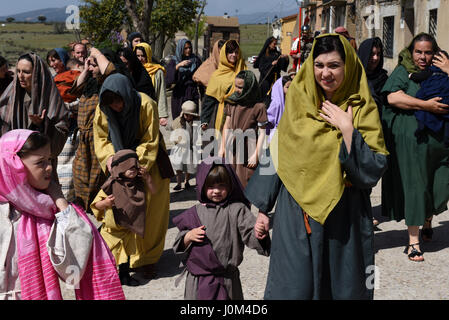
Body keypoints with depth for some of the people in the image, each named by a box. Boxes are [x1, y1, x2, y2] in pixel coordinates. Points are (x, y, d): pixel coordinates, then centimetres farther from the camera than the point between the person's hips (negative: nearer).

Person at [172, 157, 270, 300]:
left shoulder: (237, 209, -3)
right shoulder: (195, 213, 3)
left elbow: (250, 234, -13)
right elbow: (179, 245, 9)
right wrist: (189, 236, -12)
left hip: (226, 279, -2)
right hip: (198, 279, 2)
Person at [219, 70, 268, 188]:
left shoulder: (259, 107, -12)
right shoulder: (232, 102, 4)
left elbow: (262, 133, -9)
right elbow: (227, 126, 11)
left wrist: (256, 155, -10)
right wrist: (222, 147, 12)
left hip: (248, 152, -5)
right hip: (232, 150, 5)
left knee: (246, 184, -1)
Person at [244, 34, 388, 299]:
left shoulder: (362, 110, -3)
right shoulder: (298, 104, 4)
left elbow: (374, 170, -11)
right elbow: (276, 155, 8)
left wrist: (347, 130, -20)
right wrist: (263, 208, 6)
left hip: (343, 219, -1)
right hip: (295, 216, 1)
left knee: (342, 289, 7)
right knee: (293, 288, 3)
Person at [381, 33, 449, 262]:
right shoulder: (403, 72, 4)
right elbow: (393, 97, -13)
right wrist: (426, 105, -16)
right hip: (410, 140, -4)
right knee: (414, 186, -4)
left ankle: (427, 223, 33)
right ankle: (413, 240, 3)